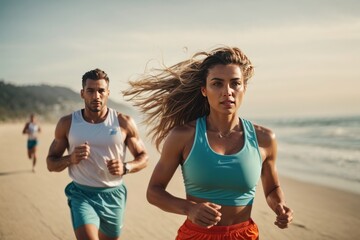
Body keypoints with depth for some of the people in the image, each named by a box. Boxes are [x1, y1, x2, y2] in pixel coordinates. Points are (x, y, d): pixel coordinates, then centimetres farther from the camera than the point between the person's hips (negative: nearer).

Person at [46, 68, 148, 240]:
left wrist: (125, 167, -18)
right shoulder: (67, 123, -2)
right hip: (82, 195, -1)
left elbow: (143, 157, 3)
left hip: (114, 195, 2)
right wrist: (71, 159, -18)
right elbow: (51, 163, 4)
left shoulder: (124, 122, -4)